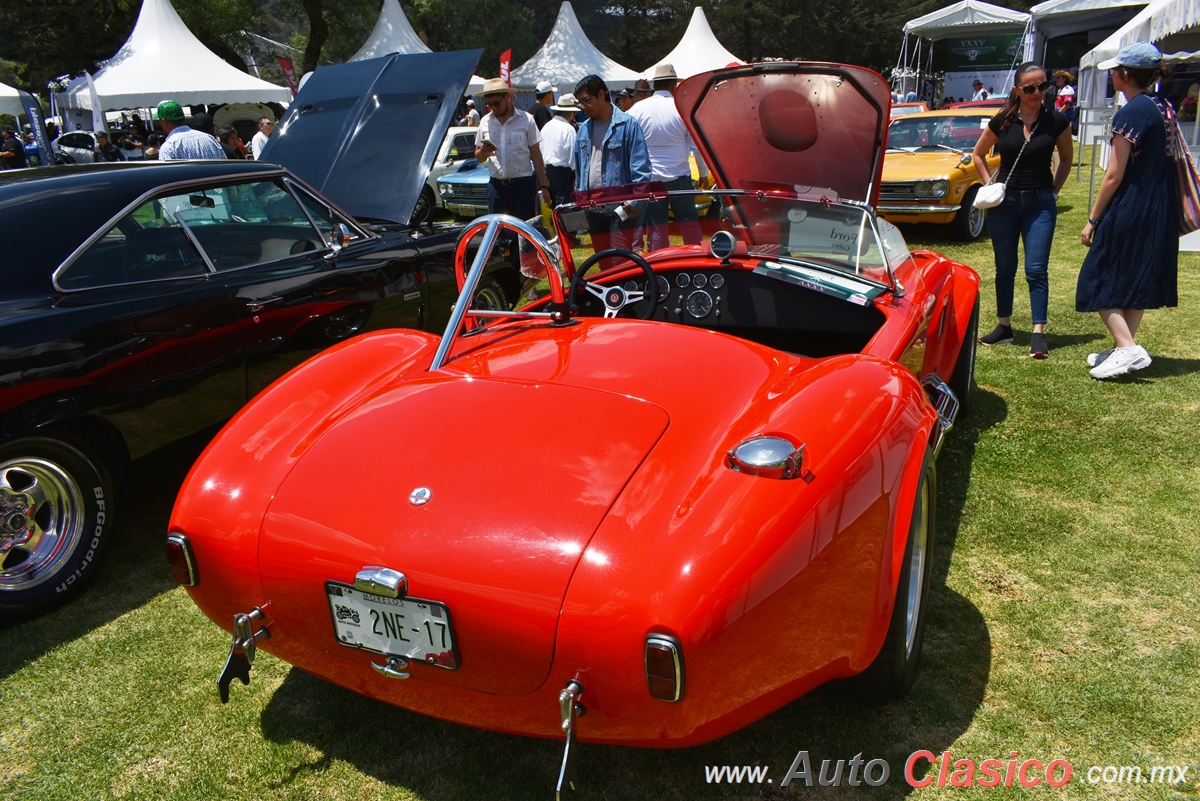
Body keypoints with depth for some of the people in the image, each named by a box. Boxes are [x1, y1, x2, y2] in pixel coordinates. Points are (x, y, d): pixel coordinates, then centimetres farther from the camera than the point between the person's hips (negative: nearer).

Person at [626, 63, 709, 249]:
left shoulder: (637, 109, -1)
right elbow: (696, 145, -3)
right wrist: (704, 173, 9)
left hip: (649, 179, 1)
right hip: (679, 177, -1)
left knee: (656, 228, 5)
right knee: (689, 224, 9)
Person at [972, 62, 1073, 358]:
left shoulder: (1056, 121, -2)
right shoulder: (1002, 122, -2)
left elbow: (1066, 158, 14)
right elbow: (978, 154, 13)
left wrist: (1054, 190, 7)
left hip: (1040, 203, -1)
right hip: (1005, 201, 1)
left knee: (1036, 269, -7)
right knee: (1005, 268, 10)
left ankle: (1038, 333, -6)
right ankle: (1004, 326, 21)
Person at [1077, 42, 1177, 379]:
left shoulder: (1131, 113, -16)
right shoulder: (1163, 108, 10)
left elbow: (1114, 175, -17)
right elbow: (1168, 161, 17)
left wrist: (1093, 219, -11)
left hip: (1130, 210, -9)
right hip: (1160, 212, 9)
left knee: (1101, 281, -2)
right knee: (1138, 281, 15)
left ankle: (1128, 347, -13)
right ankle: (1122, 347, 23)